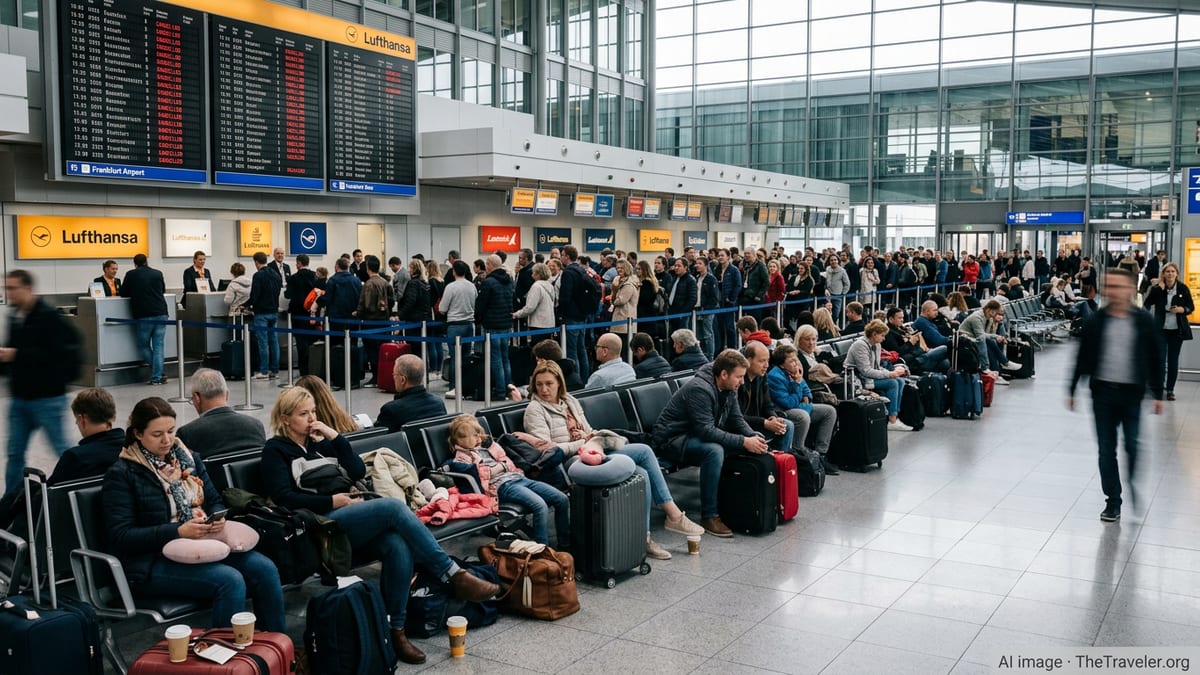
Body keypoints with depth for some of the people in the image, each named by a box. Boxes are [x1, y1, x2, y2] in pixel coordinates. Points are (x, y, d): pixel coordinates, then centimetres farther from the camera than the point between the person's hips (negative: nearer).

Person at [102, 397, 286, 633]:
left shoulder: (190, 458, 14)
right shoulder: (121, 474, -4)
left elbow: (215, 501, 17)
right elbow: (121, 536, -11)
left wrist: (218, 518, -8)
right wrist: (179, 531, -21)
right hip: (154, 560, -6)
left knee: (264, 568, -20)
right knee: (230, 580, -31)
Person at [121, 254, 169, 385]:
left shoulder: (131, 274, 2)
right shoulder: (157, 273, 9)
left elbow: (123, 293, 11)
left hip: (143, 316, -2)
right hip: (161, 314, 2)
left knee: (143, 345, 12)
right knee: (158, 346, 4)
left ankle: (157, 373, 9)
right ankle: (157, 377, -1)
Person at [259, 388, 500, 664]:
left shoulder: (318, 442, 25)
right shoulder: (275, 450, 9)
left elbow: (358, 471, 13)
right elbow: (284, 498, -6)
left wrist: (335, 436, 4)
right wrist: (332, 501, -13)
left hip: (349, 520, 6)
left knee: (399, 546, -28)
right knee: (393, 506, -29)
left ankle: (395, 629, -22)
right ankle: (454, 575, -30)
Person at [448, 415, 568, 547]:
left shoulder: (487, 444, 24)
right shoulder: (462, 456, 5)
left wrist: (500, 467, 0)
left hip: (517, 477, 8)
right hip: (501, 486, -8)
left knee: (562, 499, -6)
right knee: (540, 506, -32)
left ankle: (565, 545, 2)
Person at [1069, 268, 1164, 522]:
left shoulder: (1144, 321, -1)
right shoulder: (1095, 321, 2)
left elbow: (1155, 358, 3)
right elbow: (1082, 357, 7)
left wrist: (1158, 394, 2)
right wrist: (1072, 390, 7)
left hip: (1132, 393, -1)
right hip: (1102, 392, 1)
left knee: (1133, 446, -3)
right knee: (1106, 450, 4)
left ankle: (1134, 486, 26)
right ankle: (1113, 501, 14)